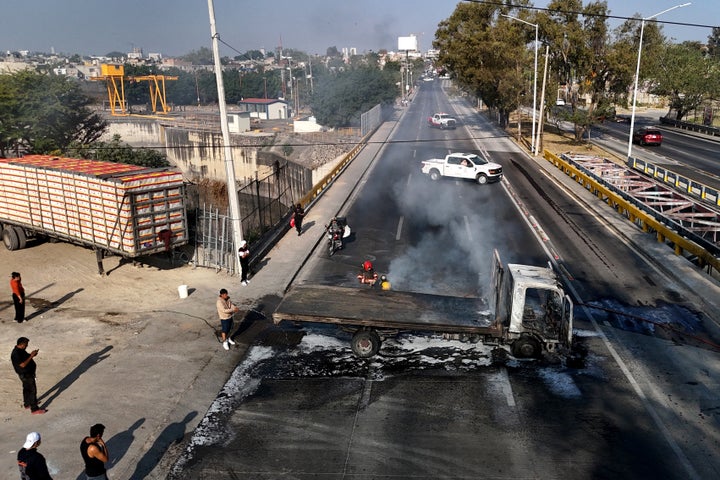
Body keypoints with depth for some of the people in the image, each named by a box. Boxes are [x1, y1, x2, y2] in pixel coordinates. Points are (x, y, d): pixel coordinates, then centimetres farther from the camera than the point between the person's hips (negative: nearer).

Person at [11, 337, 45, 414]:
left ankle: (27, 404, 44)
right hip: (25, 375, -10)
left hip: (28, 373, 10)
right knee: (33, 391, -8)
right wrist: (31, 356, -26)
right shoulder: (16, 354, -28)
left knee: (27, 389, 26)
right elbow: (23, 365, -30)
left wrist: (31, 354, -2)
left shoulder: (20, 350, 2)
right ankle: (34, 409, -4)